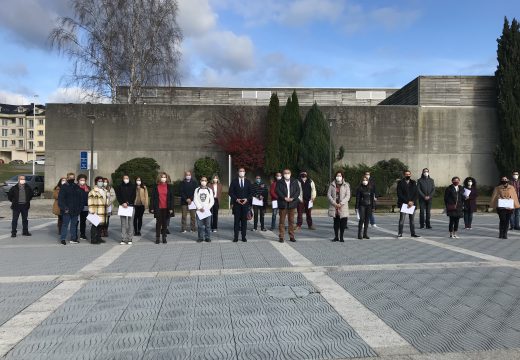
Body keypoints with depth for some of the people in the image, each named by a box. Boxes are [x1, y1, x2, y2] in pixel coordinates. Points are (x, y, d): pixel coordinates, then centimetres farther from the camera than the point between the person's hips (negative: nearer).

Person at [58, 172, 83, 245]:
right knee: (65, 224, -2)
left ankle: (73, 238, 19)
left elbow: (81, 198, 14)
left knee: (74, 224, 11)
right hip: (67, 210, -5)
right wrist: (64, 208, -15)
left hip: (75, 210, 5)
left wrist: (80, 208, 6)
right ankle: (63, 239, 5)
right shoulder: (64, 187, -4)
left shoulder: (77, 187, 11)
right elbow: (60, 199, -9)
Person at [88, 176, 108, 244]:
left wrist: (106, 209, 25)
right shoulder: (93, 191, -7)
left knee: (101, 224, 10)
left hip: (103, 212, 8)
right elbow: (90, 202, -11)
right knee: (95, 224, -7)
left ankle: (98, 238, 21)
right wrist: (92, 211, -15)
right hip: (96, 212, -8)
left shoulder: (104, 191, 18)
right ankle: (93, 239, -1)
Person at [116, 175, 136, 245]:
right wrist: (122, 203, -9)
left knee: (130, 223, -1)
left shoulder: (132, 186, 7)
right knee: (123, 223, -1)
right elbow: (118, 196, 4)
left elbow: (133, 196, 1)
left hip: (131, 206, -1)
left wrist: (127, 203, -9)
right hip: (122, 206, 1)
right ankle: (123, 239, 1)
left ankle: (129, 239, 2)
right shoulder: (120, 187, 11)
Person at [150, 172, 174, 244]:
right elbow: (152, 198, 2)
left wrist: (171, 208, -3)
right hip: (158, 208, 0)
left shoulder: (169, 187, 3)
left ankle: (164, 238, 15)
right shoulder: (156, 187, 1)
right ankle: (157, 238, 11)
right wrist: (152, 208, -3)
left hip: (166, 208, 1)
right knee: (158, 223, 4)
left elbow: (171, 198, 2)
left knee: (165, 223, 7)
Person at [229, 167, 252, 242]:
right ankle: (236, 237, 3)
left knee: (244, 220, 3)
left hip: (245, 203, 2)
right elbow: (231, 192, 1)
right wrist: (236, 199, -11)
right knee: (237, 220, -1)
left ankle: (243, 236, 9)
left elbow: (250, 192, 9)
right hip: (236, 204, -1)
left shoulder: (248, 182, 10)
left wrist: (247, 199, -7)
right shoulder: (234, 181, 5)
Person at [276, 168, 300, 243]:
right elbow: (278, 191, -5)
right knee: (282, 221, 0)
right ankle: (281, 237, 4)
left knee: (291, 221, 6)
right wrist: (284, 198, -16)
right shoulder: (279, 182, 5)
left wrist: (292, 198, -12)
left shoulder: (295, 182, 10)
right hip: (283, 204, -2)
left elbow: (298, 191, 2)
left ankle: (291, 236, 12)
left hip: (292, 203, 2)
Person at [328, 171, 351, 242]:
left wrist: (341, 203, -13)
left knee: (343, 222, -6)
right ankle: (336, 237, 16)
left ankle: (341, 237, 5)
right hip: (334, 206, 1)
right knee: (336, 222, 7)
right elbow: (329, 194, 2)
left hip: (343, 206, -1)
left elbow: (348, 196, -2)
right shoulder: (332, 185, 7)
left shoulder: (346, 185, 5)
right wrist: (334, 203, -10)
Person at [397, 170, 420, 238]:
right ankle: (400, 233, -1)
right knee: (402, 219, -6)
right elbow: (399, 194, -5)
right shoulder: (400, 183, 0)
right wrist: (407, 202, -11)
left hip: (412, 204, 3)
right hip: (403, 203, -3)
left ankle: (413, 233, 12)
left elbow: (416, 193, 8)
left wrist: (412, 202, -6)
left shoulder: (414, 183, 11)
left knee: (412, 219, 7)